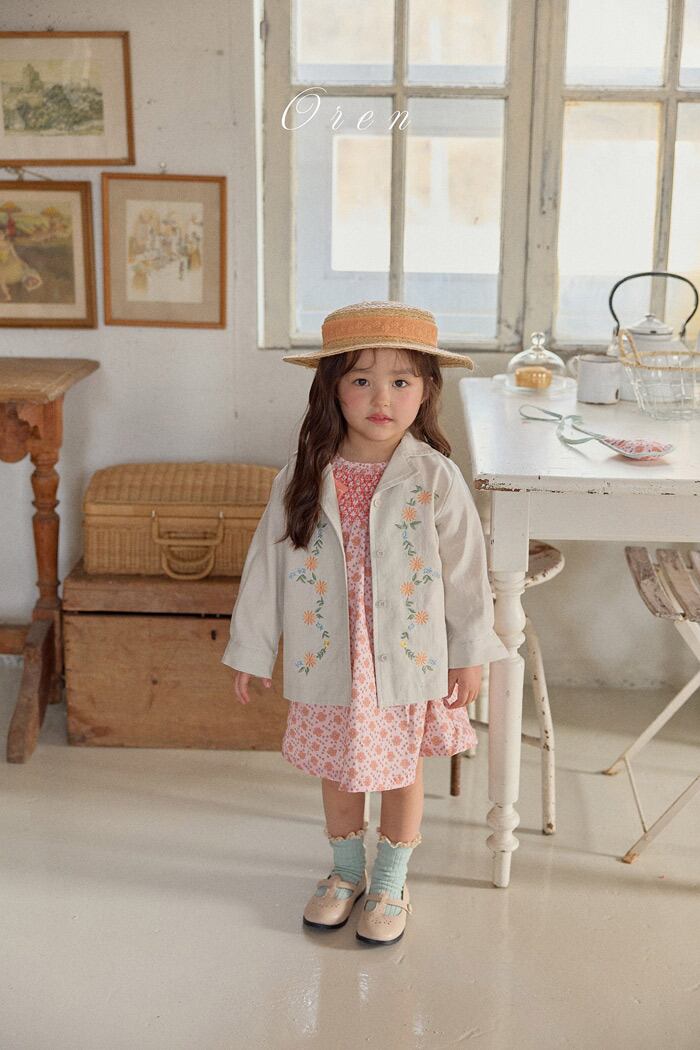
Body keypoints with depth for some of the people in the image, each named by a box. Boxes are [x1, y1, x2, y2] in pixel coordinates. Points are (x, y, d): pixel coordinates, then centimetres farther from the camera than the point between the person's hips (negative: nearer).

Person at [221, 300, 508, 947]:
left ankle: (392, 883, 37)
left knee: (401, 770, 15)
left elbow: (466, 571, -5)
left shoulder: (435, 479, -14)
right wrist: (251, 650, 3)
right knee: (336, 769, 17)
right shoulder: (302, 479, -10)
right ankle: (347, 871, 42)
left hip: (406, 659, -1)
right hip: (328, 658, 2)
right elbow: (267, 566, -2)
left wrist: (471, 653, 0)